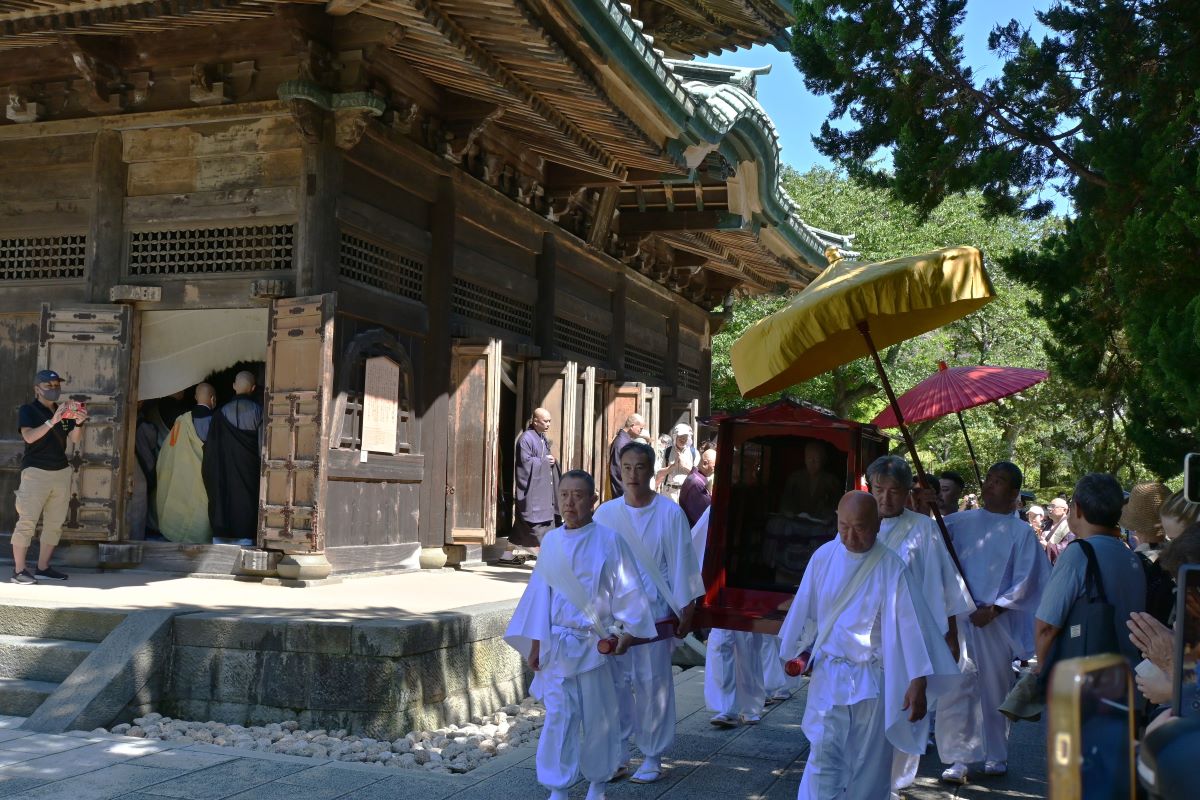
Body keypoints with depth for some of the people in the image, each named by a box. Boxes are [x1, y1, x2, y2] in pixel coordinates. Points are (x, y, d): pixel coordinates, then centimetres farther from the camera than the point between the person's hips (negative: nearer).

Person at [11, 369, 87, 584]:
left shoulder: (64, 411, 14)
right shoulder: (28, 410, -1)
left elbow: (74, 440, 5)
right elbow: (29, 436, -18)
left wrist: (78, 423, -14)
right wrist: (52, 421, -29)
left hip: (61, 471, 6)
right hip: (35, 471, -6)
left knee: (55, 523, 5)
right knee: (27, 522, -9)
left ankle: (43, 568, 10)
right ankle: (18, 570, -8)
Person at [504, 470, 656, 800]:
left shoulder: (608, 540, -7)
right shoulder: (551, 542, 4)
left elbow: (626, 589, -3)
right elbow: (540, 592, 7)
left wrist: (627, 630, -7)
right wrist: (535, 643, 6)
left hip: (595, 644, -2)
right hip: (557, 644, 2)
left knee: (598, 715, 7)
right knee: (558, 715, 1)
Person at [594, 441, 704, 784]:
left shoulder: (669, 513, -5)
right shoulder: (605, 514, -1)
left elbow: (680, 564, -2)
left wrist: (686, 611, -1)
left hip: (655, 610, -2)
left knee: (653, 683, 4)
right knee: (615, 682, 6)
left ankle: (653, 756, 15)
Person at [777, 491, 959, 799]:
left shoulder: (892, 569, -14)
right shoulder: (823, 557, -6)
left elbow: (910, 624, -14)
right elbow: (805, 610, 7)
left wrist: (918, 683, -17)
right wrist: (796, 652, 15)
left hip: (872, 679, -1)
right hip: (828, 673, 2)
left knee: (867, 760, 9)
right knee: (824, 753, -4)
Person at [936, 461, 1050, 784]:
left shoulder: (1021, 532, 0)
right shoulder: (961, 521, 4)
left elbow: (1024, 581, -3)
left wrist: (993, 610, -11)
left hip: (996, 620, -1)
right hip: (958, 615, 1)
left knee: (995, 687, 11)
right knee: (955, 687, -4)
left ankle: (996, 754, 27)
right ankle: (958, 758, 2)